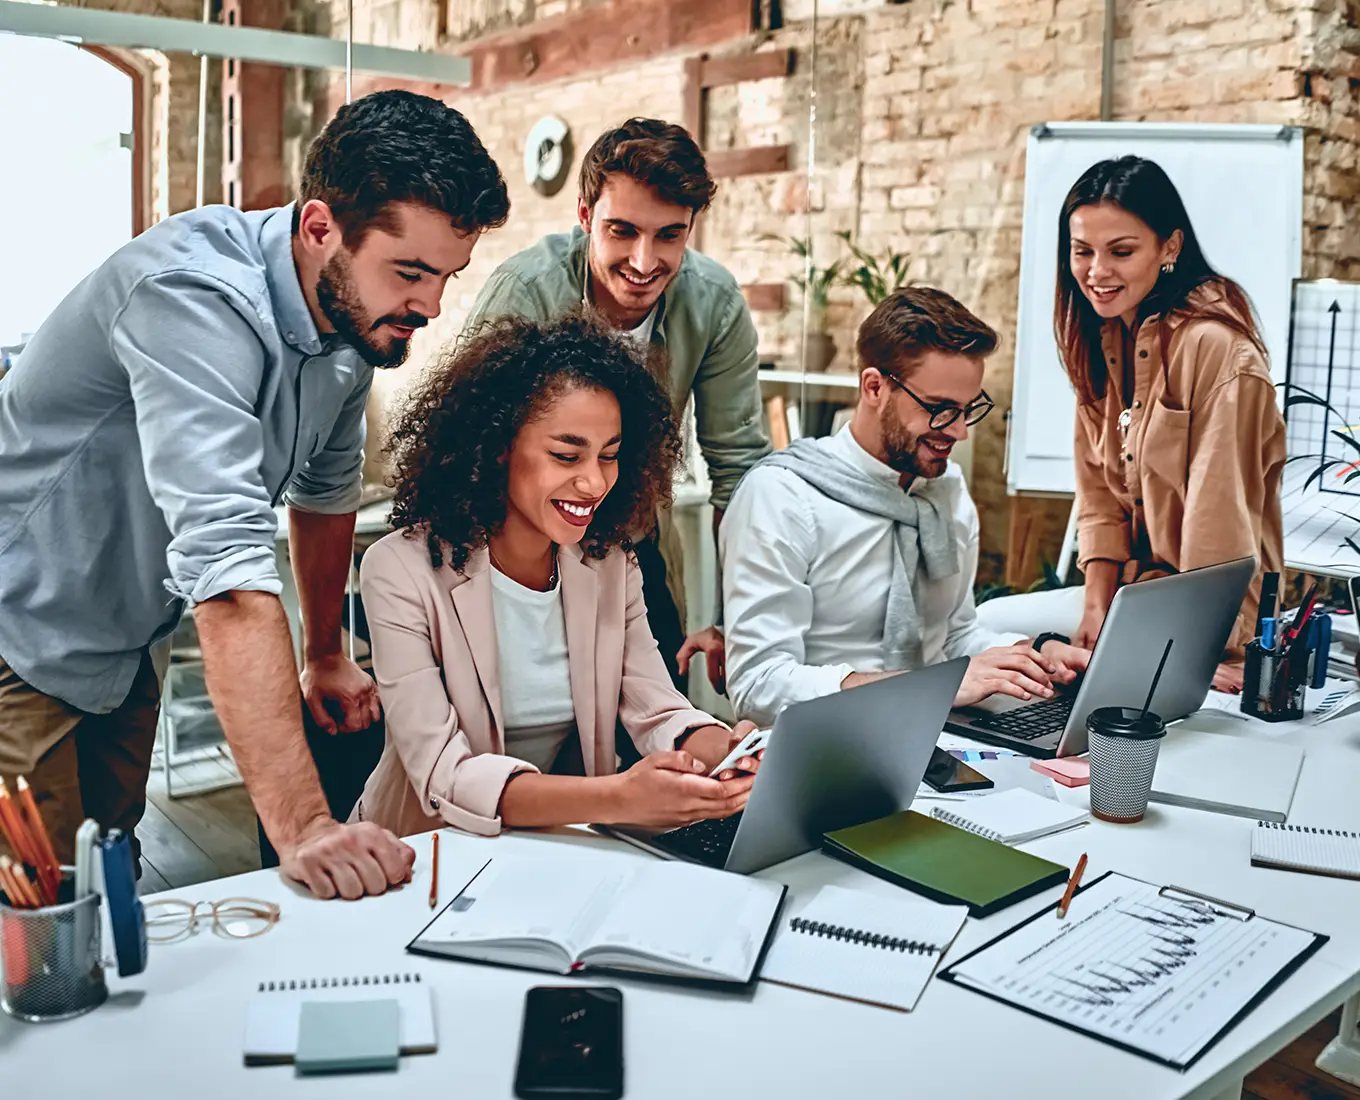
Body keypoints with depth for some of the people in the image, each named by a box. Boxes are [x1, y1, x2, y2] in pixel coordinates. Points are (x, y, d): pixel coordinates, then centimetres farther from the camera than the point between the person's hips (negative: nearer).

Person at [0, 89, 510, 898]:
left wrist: (325, 654, 18)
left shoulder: (357, 315, -5)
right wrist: (302, 822, -45)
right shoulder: (198, 299, -32)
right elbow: (228, 563, -41)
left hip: (131, 640, 7)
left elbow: (325, 488, 11)